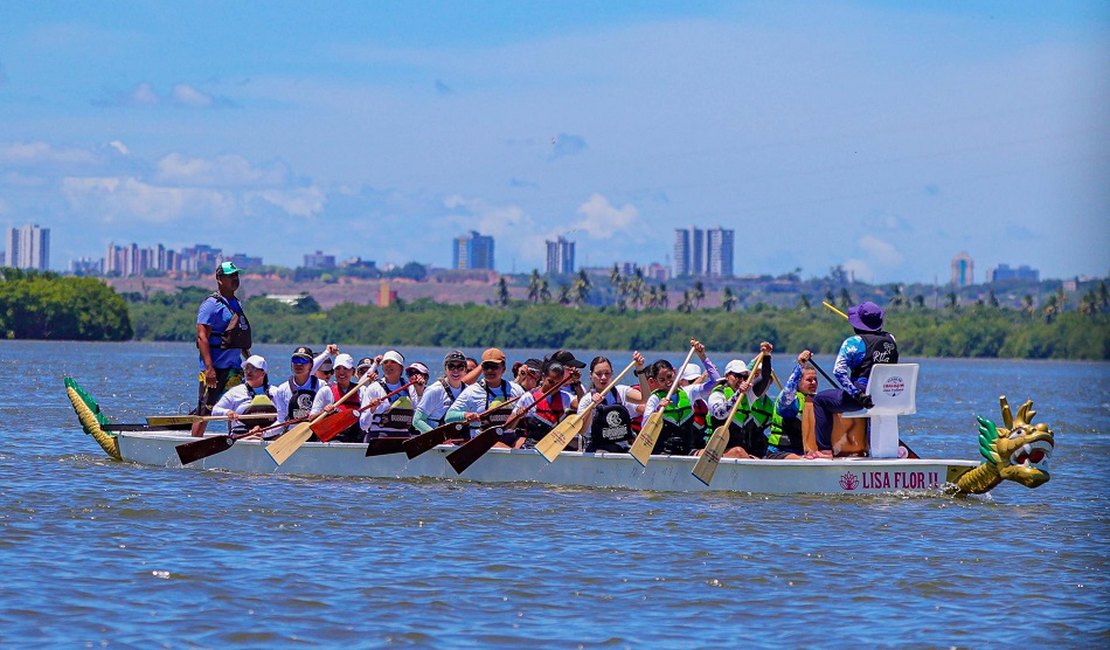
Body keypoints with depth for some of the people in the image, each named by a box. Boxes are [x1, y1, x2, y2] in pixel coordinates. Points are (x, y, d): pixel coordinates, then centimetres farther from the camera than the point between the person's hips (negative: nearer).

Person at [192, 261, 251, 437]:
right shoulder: (211, 304, -10)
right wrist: (209, 368, -24)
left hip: (234, 368, 8)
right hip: (216, 368, -8)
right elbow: (202, 337, -17)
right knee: (205, 411, -7)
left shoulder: (236, 304, 17)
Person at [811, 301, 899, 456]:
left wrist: (857, 394, -21)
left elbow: (839, 371, -20)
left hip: (862, 395, -6)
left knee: (820, 400, 15)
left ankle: (825, 450, 7)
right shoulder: (891, 340, 7)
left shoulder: (854, 342, -9)